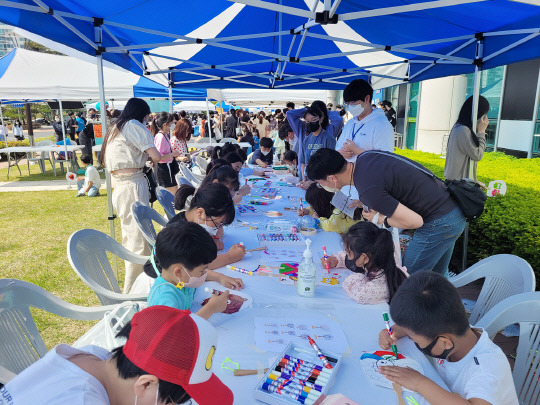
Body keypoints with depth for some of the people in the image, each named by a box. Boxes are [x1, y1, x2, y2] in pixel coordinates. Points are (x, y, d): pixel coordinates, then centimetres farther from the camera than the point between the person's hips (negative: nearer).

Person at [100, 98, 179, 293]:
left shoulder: (115, 128, 22)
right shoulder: (134, 126, -5)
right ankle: (132, 292, 3)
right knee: (139, 241, -5)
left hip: (120, 187, 10)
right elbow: (156, 156, -10)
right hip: (133, 186, -10)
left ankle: (130, 288, 29)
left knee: (130, 237, 17)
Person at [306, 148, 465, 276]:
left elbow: (414, 221, -26)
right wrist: (363, 203, 9)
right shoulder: (365, 157, -1)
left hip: (438, 223, -9)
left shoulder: (367, 189, -29)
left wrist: (380, 219, -10)